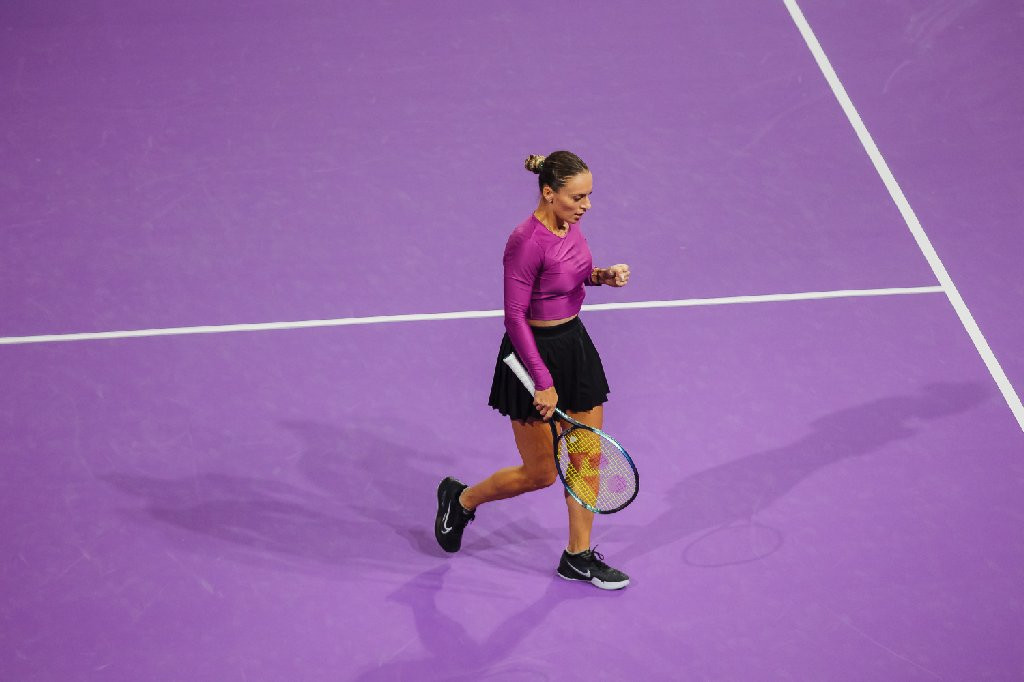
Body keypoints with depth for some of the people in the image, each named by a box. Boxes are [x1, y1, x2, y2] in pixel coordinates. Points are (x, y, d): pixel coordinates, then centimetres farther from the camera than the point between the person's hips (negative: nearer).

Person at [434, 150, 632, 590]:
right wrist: (543, 382, -22)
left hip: (575, 344, 8)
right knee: (540, 473, 3)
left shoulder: (569, 224, -1)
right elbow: (515, 316, -22)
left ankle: (579, 557, 23)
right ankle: (460, 499, 29)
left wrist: (602, 275, -4)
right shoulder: (526, 242, -25)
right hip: (535, 353, -8)